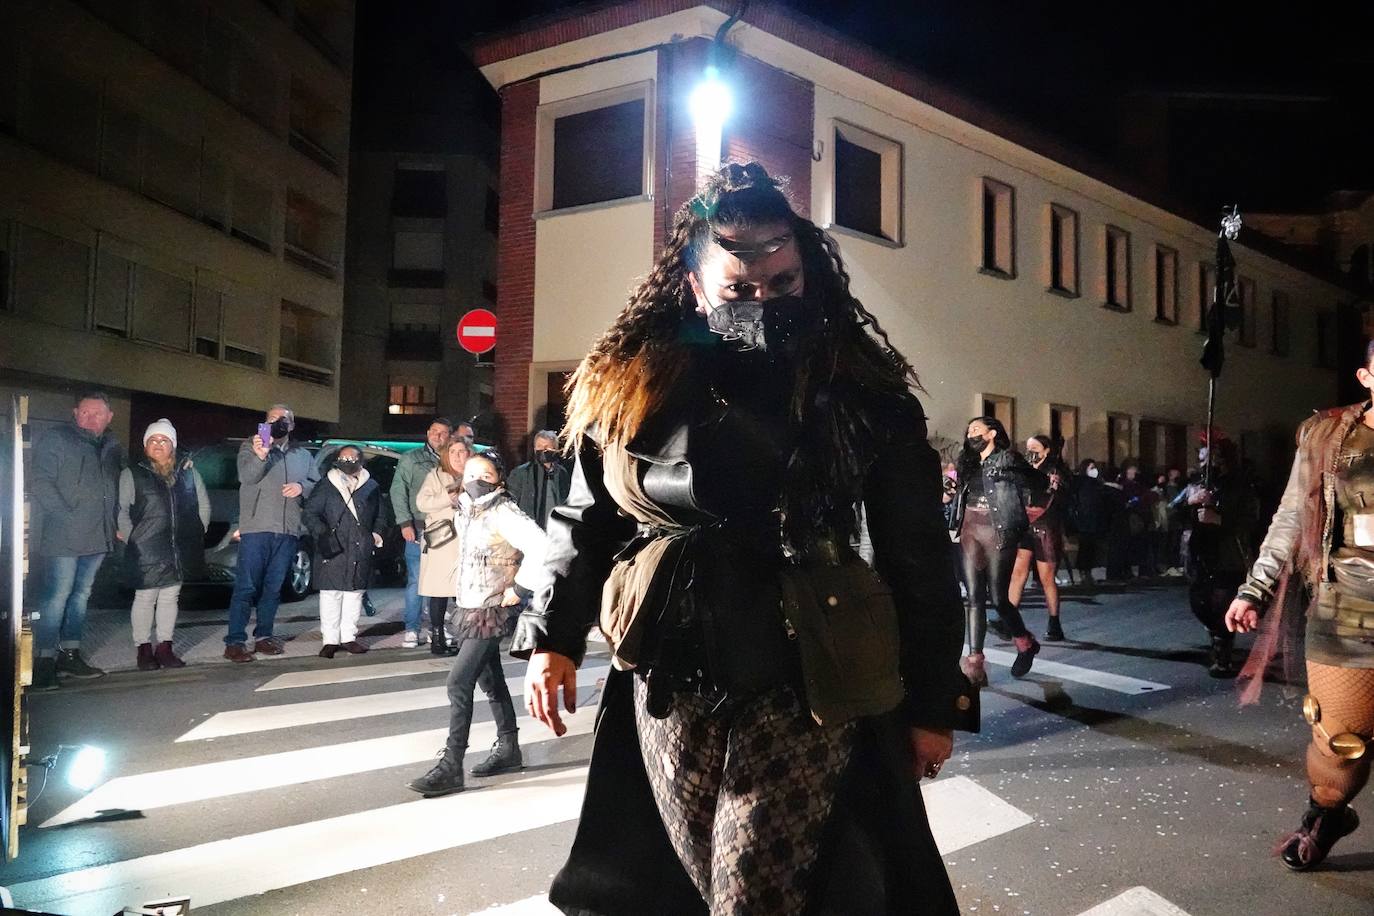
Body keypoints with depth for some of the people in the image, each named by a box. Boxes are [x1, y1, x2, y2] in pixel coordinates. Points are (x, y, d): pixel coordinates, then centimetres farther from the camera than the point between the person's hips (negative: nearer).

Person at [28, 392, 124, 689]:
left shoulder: (113, 448, 14)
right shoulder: (54, 439, -3)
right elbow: (41, 483, -10)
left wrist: (113, 525, 10)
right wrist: (67, 516, -16)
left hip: (97, 537, 6)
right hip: (63, 538, -6)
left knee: (81, 595, 12)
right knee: (56, 597, -7)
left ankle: (70, 654, 21)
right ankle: (45, 661, -2)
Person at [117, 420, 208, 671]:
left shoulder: (188, 472, 10)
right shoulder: (132, 474, 2)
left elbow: (204, 505, 14)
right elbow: (122, 511, -1)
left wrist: (196, 535, 8)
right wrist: (131, 539, -7)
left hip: (181, 550, 3)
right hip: (147, 551, -3)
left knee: (170, 597, 9)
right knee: (145, 598, 1)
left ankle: (165, 647, 16)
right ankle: (143, 648, 11)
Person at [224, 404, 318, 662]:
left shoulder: (303, 455, 18)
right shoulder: (250, 447, 5)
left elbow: (317, 485, 15)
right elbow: (246, 476, -14)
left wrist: (302, 487, -7)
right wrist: (259, 456, -34)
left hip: (288, 531, 4)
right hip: (256, 528, -4)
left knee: (274, 587, 10)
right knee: (246, 586, -6)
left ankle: (263, 636, 18)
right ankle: (234, 641, -5)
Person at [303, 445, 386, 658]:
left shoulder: (371, 487, 11)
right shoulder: (326, 486, 3)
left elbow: (380, 516, 21)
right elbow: (309, 513, 1)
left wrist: (376, 533, 5)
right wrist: (322, 534, -11)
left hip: (361, 551, 3)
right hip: (333, 552, -3)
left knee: (355, 594, 7)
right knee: (331, 595, -1)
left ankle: (348, 637, 17)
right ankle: (330, 640, 5)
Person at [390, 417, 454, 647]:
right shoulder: (411, 459, 5)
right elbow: (398, 491, 1)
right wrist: (405, 522, -8)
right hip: (419, 530, -2)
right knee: (416, 581, -1)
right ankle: (412, 630, 6)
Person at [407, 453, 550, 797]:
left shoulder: (504, 513, -16)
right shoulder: (464, 512, 8)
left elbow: (541, 548, -27)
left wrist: (520, 588, -22)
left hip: (492, 611, -8)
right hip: (469, 607, 9)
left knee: (458, 682, -12)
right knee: (491, 681, 17)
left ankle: (450, 767, -8)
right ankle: (508, 749, 30)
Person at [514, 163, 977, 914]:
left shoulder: (865, 392, -4)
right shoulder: (626, 386, 2)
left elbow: (916, 555, -2)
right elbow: (587, 521, 12)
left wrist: (933, 700, -1)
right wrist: (552, 636, 6)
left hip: (806, 691, -3)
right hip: (670, 690, 3)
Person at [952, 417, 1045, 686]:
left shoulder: (1007, 459, -2)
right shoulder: (968, 463, 16)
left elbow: (1041, 482, -10)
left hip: (999, 534, -5)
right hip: (970, 534, 5)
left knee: (998, 598, 0)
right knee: (974, 599, -1)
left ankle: (1026, 643, 27)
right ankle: (974, 662, -1)